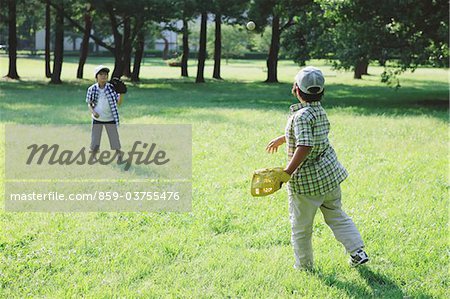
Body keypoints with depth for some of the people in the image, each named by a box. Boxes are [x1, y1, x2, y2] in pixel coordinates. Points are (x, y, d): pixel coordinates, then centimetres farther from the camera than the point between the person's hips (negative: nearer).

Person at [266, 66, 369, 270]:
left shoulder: (301, 116, -22)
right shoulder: (320, 111, 3)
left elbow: (304, 147, -33)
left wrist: (286, 173, -31)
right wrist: (282, 139, 35)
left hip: (305, 179, -7)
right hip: (330, 173, 8)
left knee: (301, 227, 10)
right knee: (336, 216, 22)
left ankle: (304, 265, 22)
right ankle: (358, 251, 15)